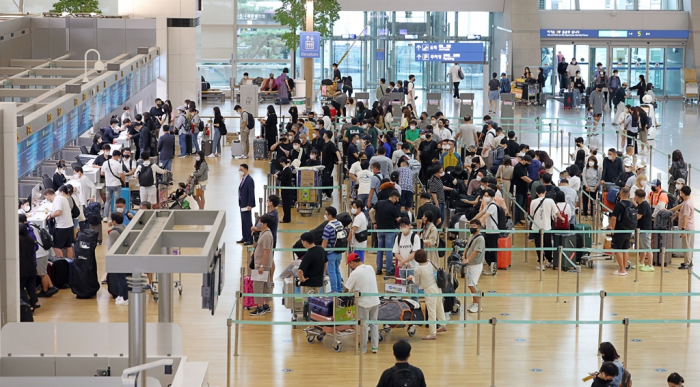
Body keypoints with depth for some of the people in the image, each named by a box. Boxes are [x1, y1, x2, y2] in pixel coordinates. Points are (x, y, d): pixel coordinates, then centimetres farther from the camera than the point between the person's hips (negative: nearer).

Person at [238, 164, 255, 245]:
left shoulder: (249, 180, -18)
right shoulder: (243, 179, 11)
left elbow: (251, 193, -20)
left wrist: (249, 205, -22)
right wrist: (240, 203, 12)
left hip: (247, 205, -9)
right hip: (242, 204, 9)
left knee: (248, 221, -4)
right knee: (243, 221, 15)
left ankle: (250, 239, 1)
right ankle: (245, 237, 23)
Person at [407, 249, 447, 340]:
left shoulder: (417, 269, -17)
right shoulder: (430, 263, -1)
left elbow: (417, 282, -5)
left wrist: (412, 277, 16)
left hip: (430, 291, -7)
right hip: (437, 287, 7)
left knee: (431, 312, -3)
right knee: (439, 308, 25)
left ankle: (433, 334, 1)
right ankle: (443, 325, 42)